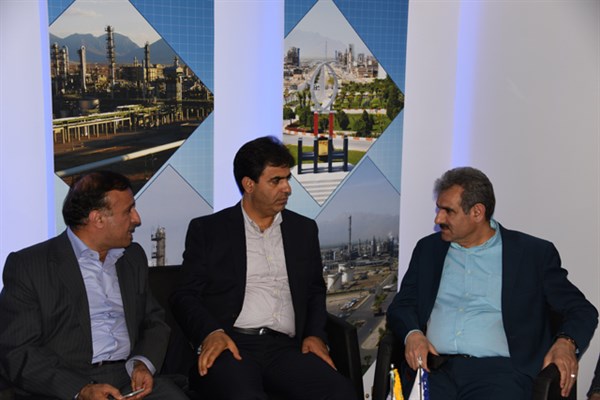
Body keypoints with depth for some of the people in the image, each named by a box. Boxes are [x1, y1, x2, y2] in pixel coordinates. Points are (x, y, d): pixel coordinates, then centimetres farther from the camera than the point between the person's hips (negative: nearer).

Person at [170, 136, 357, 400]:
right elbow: (185, 296, 6)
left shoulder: (304, 229, 20)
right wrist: (211, 333, -14)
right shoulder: (207, 230, 10)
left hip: (285, 348, 4)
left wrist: (315, 335, 5)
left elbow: (315, 292, 25)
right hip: (230, 346, -4)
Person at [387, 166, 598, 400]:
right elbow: (401, 305, 16)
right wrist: (412, 334, -7)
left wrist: (566, 343, -13)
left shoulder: (533, 253, 9)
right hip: (433, 367, 1)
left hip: (496, 368, -1)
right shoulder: (428, 249, 18)